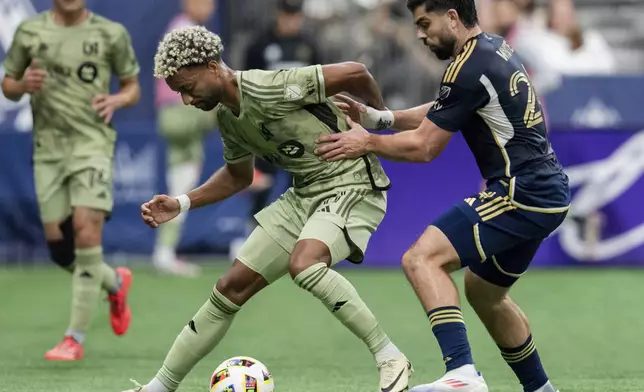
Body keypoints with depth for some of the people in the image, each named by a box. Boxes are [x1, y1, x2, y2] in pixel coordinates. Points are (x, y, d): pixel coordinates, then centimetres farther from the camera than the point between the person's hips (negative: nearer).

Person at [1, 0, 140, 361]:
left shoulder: (111, 34, 1)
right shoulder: (30, 32, 5)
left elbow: (133, 87, 11)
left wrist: (117, 100, -12)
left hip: (93, 144, -3)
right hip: (48, 148, 3)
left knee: (86, 229, -18)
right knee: (58, 243, 2)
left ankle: (75, 338, -12)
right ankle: (115, 283, 34)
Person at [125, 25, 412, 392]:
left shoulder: (270, 89, -24)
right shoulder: (227, 117, 5)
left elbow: (354, 73, -22)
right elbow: (238, 176, 23)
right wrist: (181, 204, 11)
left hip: (352, 186, -9)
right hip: (305, 194, 9)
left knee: (302, 263, -36)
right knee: (232, 287, 6)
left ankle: (390, 359, -27)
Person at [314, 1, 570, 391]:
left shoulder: (469, 68, -15)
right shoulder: (495, 48, 14)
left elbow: (424, 146, -10)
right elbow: (440, 113, 23)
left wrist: (366, 143, 5)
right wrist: (378, 117, 14)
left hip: (520, 195, -10)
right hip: (549, 194, 10)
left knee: (422, 259, -17)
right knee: (484, 293, 25)